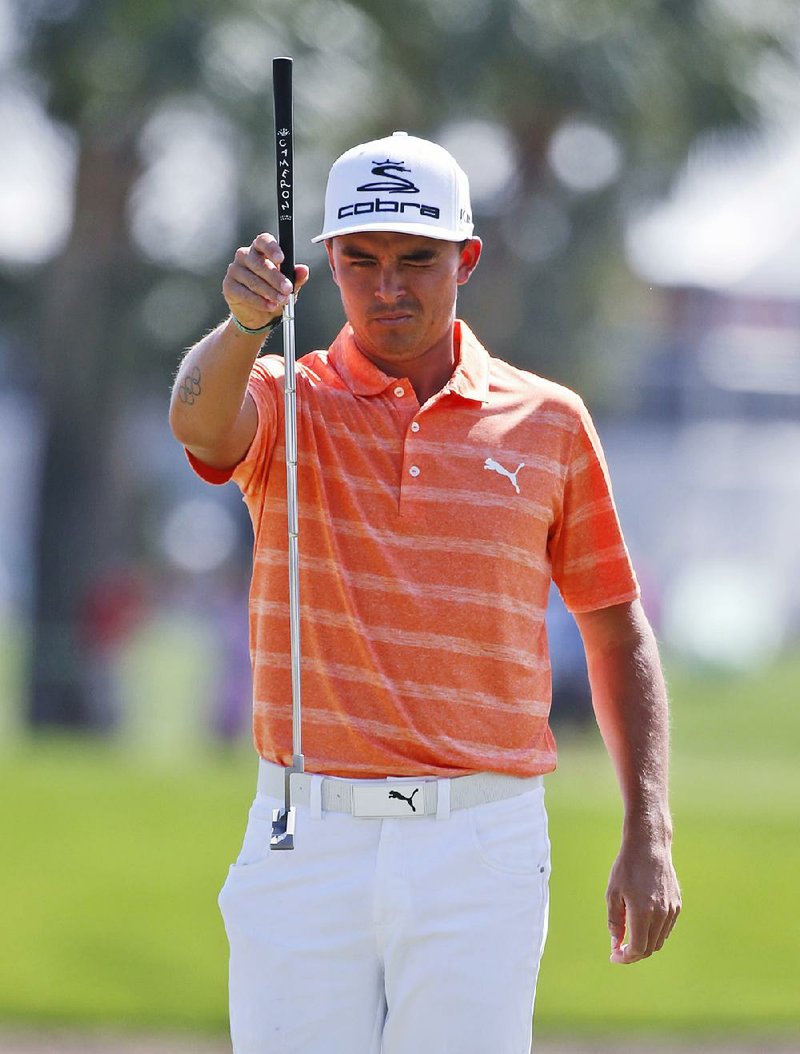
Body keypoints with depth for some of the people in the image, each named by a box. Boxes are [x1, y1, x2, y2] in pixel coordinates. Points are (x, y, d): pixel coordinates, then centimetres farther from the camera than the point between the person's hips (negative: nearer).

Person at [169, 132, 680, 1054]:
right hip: (304, 842, 0)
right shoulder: (287, 402, 4)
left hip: (480, 848, 0)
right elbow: (200, 422, -21)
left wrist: (649, 837, 4)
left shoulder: (549, 423, 7)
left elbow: (618, 630, 12)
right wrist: (243, 321, -44)